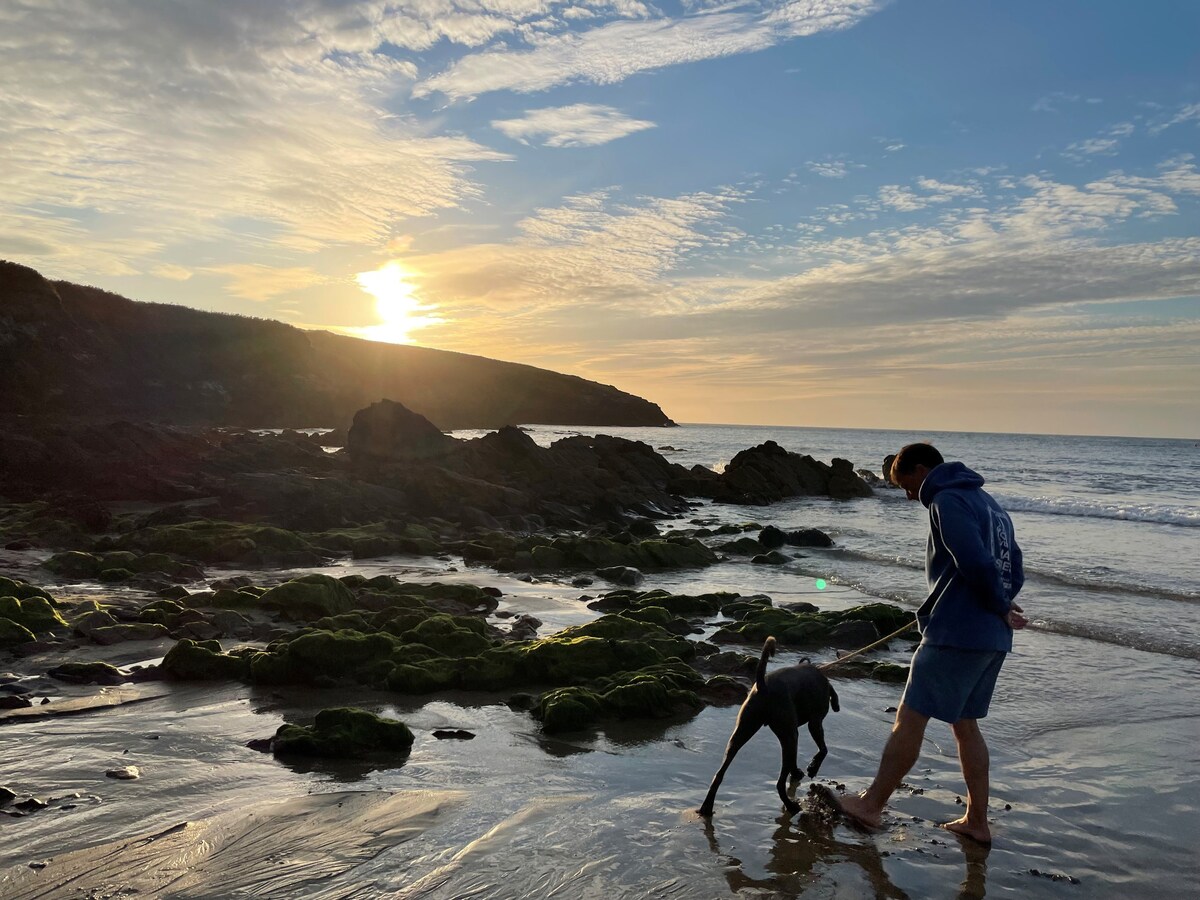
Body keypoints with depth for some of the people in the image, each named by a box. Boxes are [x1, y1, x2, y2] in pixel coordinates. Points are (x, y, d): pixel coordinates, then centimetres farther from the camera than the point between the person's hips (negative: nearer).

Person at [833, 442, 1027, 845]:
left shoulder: (947, 501, -11)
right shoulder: (987, 502, 18)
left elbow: (976, 564, -22)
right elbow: (1014, 570, 19)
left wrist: (1001, 609, -7)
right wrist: (1002, 607, 6)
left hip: (957, 634, -10)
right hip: (993, 640, 10)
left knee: (910, 717, 0)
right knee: (966, 724, 18)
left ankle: (872, 805, 11)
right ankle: (977, 820, 24)